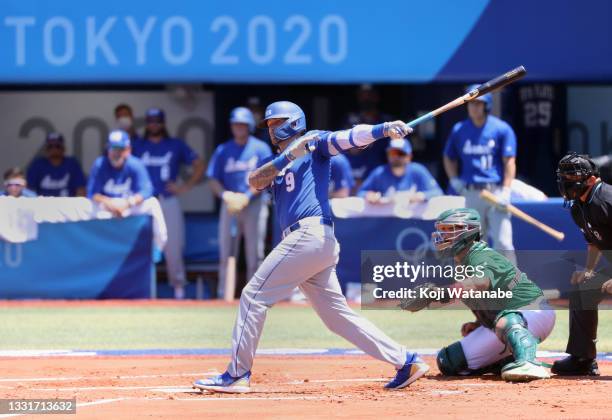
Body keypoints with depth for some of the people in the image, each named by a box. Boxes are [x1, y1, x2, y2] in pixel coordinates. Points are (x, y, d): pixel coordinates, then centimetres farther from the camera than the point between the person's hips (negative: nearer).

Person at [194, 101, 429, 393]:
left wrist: (385, 129, -28)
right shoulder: (275, 163, 27)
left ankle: (237, 374, -6)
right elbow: (255, 181, 8)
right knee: (338, 316, 7)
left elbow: (349, 138, -10)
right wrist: (288, 156, -6)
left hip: (310, 234, -9)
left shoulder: (314, 143, 6)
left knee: (254, 295, -7)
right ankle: (405, 361, 5)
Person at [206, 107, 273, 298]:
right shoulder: (223, 150, 10)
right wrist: (225, 195, -12)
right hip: (229, 204, 2)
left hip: (254, 204, -2)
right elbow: (213, 179, 7)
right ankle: (223, 293, 0)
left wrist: (247, 196, -17)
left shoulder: (261, 148, 3)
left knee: (255, 250, -4)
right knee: (225, 248, -2)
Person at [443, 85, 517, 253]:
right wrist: (454, 180, 6)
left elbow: (509, 162, -5)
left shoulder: (502, 129, -2)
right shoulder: (459, 130, 9)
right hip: (471, 193, 4)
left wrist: (505, 191, -15)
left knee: (503, 242, -11)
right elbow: (449, 158, 22)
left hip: (496, 191, -4)